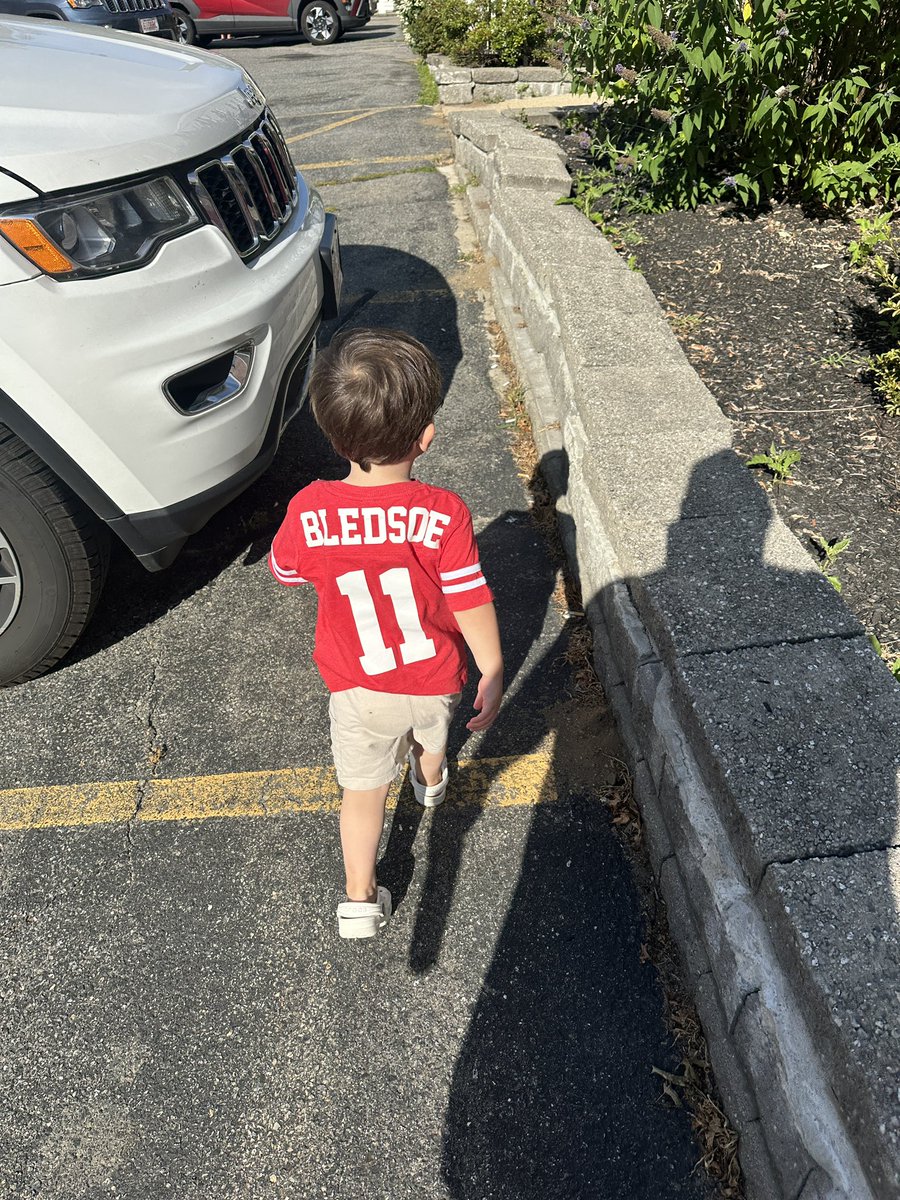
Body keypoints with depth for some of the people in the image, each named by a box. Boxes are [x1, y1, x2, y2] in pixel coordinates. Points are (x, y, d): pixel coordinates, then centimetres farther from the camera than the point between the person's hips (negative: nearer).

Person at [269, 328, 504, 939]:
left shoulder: (309, 511, -23)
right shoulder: (445, 514, -27)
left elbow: (284, 573, -2)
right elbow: (473, 609, -19)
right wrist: (493, 675, -5)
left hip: (357, 688, -1)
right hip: (435, 679, 1)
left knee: (364, 791, 20)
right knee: (430, 733, 34)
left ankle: (361, 900, 31)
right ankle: (432, 784, 65)